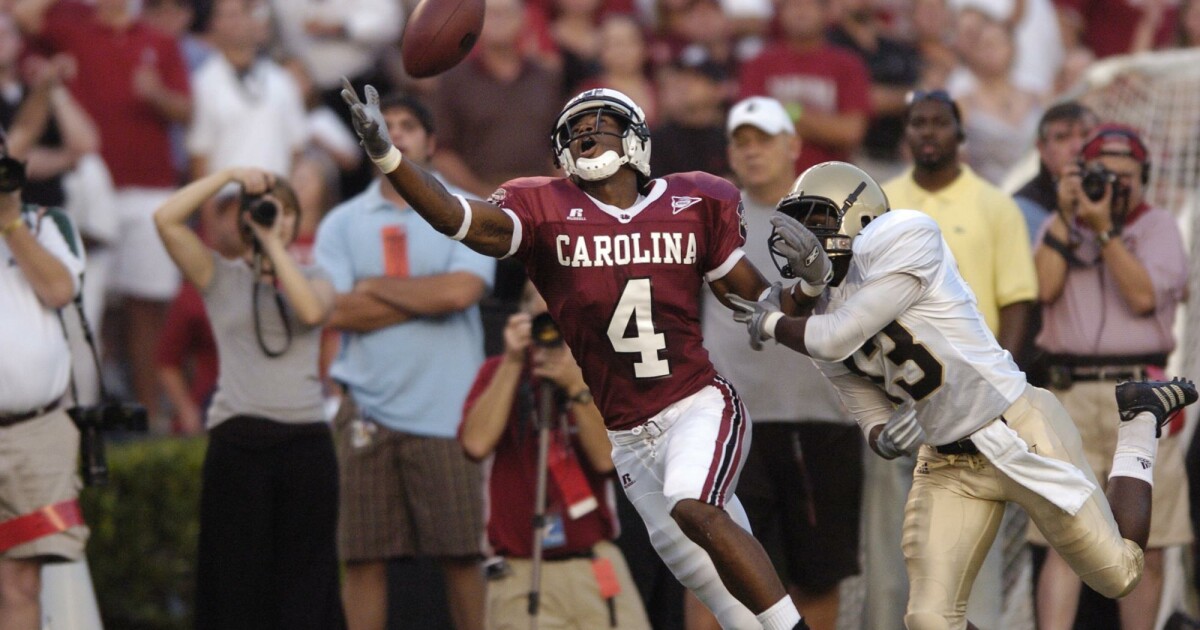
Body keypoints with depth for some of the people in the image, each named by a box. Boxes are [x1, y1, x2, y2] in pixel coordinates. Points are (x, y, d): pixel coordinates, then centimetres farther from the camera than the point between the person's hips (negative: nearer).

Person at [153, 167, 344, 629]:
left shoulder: (314, 279, 15)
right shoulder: (221, 278, 10)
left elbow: (312, 311, -9)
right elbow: (166, 218, -2)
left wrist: (275, 244, -5)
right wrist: (228, 175, -3)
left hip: (306, 439, 2)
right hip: (238, 439, -2)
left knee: (306, 575, 2)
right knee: (240, 572, -1)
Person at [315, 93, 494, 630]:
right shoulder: (342, 223, 9)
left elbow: (461, 291, -11)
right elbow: (336, 310, -5)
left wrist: (376, 288, -3)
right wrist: (425, 298, -7)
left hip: (447, 406, -1)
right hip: (367, 408, 1)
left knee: (460, 551, -2)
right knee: (363, 555, 0)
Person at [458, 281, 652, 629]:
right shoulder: (498, 373, 5)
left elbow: (606, 457, -9)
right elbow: (476, 444, -13)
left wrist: (577, 388, -18)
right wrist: (513, 364, -13)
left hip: (595, 570, 1)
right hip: (521, 573, -1)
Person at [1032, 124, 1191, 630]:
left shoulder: (1159, 228, 7)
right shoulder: (1059, 227, 14)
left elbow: (1143, 295, -10)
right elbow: (1043, 287, -5)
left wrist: (1104, 228, -11)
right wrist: (1067, 215, -4)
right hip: (1071, 396, 0)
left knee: (1146, 546, 2)